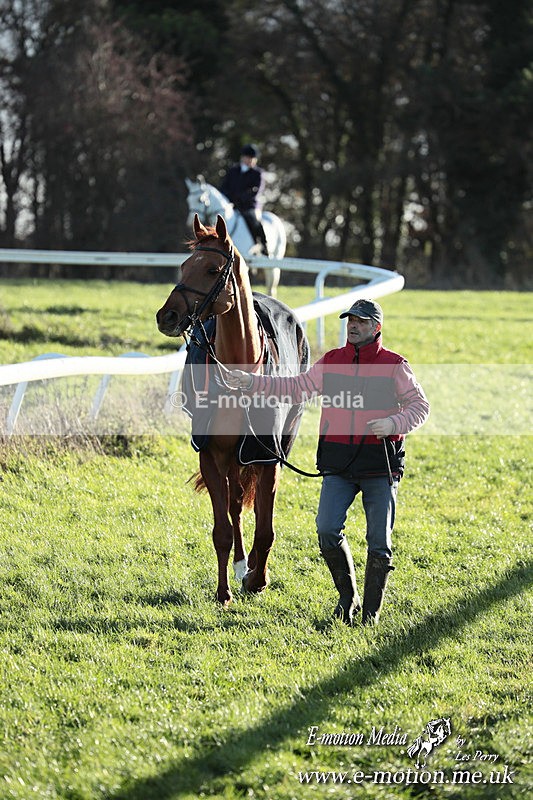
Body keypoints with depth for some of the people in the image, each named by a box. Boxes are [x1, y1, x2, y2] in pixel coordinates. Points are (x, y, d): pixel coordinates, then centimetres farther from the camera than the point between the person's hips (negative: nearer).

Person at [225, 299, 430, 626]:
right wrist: (251, 382, 0)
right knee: (327, 530, -11)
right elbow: (296, 388, 9)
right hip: (338, 464, 3)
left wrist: (394, 423, -21)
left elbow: (420, 406, -2)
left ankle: (372, 611, 12)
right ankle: (348, 597, 9)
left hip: (381, 464, -3)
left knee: (380, 542, 0)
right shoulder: (331, 362, 9)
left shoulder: (394, 366, -2)